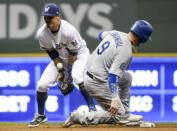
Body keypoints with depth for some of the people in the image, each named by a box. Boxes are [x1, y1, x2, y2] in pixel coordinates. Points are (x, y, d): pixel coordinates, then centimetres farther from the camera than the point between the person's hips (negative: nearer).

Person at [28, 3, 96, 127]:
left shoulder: (69, 31, -34)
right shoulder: (41, 34, -20)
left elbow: (73, 53, -22)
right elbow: (51, 52, -5)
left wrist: (69, 72, -17)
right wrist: (60, 68, -12)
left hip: (79, 53, -5)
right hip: (60, 58, 5)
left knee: (77, 76, -36)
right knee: (42, 84, -6)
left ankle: (92, 110, -29)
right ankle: (41, 115, 17)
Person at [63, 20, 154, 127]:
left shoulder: (115, 33, 0)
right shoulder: (126, 53, -24)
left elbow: (101, 35, 25)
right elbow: (113, 75, -33)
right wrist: (114, 99, -40)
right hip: (98, 83, -10)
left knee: (127, 78, 24)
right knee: (118, 114, 1)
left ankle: (125, 116, 23)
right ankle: (79, 117, -4)